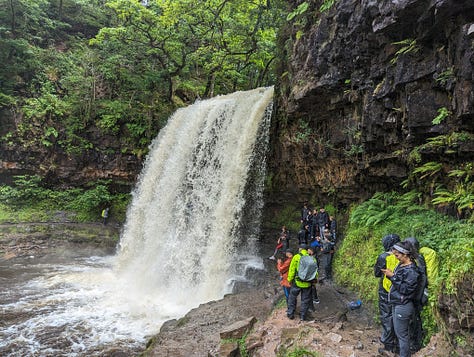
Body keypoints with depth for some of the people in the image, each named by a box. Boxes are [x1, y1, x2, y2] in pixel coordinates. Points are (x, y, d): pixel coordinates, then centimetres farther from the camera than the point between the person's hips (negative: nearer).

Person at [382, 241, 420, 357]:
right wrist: (390, 275, -2)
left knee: (402, 333, 5)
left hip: (403, 306, -9)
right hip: (396, 304, 9)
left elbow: (405, 289, -22)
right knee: (399, 331, 22)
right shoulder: (401, 265, 5)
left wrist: (393, 276, -22)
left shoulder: (411, 270, -21)